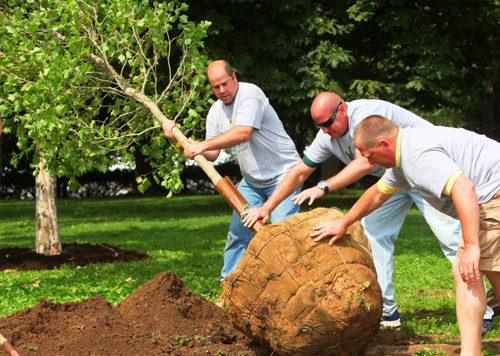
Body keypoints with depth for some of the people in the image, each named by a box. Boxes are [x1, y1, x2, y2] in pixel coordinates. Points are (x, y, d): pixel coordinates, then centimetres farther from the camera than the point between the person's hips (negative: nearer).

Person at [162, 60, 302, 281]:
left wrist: (202, 145, -28)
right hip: (252, 181, 7)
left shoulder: (249, 93, -17)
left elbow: (243, 133, -31)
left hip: (283, 174, -7)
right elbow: (212, 155, 4)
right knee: (238, 231, 3)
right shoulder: (216, 111, 6)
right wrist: (179, 141, -8)